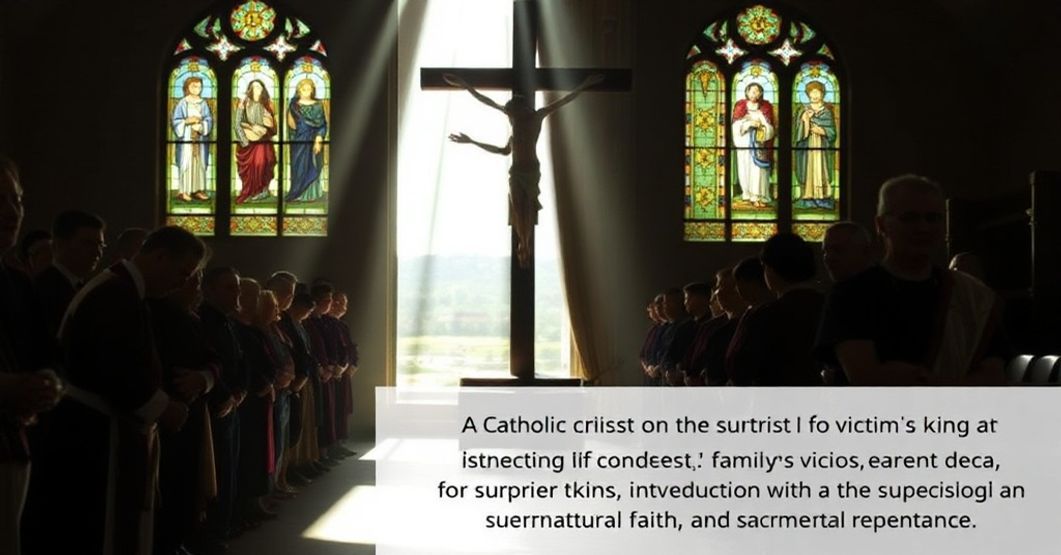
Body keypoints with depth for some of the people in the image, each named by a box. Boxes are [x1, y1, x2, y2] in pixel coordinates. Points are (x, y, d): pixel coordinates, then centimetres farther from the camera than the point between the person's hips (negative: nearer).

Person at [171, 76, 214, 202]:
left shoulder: (203, 103, 9)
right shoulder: (182, 103, -2)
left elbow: (209, 120, 5)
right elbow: (175, 120, -4)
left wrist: (200, 125, -13)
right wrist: (187, 121, -18)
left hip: (200, 138, 4)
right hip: (186, 138, -4)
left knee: (200, 162, 4)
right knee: (186, 162, -7)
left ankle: (198, 190, 9)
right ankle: (183, 191, -5)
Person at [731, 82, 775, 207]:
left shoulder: (766, 107, 6)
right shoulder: (740, 106, 4)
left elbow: (770, 128, 4)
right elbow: (736, 125, -3)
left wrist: (761, 126, -14)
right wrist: (749, 123, -17)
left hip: (760, 144, 0)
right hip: (744, 142, 0)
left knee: (758, 168, -6)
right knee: (746, 167, -1)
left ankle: (757, 196, -5)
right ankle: (747, 194, 7)